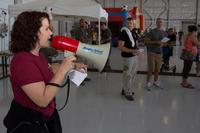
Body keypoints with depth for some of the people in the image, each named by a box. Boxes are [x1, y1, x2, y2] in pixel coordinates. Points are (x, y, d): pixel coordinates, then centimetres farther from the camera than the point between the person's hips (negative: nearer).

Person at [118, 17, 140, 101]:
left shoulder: (133, 32, 9)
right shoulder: (123, 33, -15)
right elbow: (120, 47, -20)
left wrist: (137, 50, 0)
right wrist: (132, 50, -27)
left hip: (134, 56, 9)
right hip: (127, 56, -9)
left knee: (132, 74, 19)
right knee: (127, 75, 1)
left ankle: (125, 89, 34)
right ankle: (127, 93, 14)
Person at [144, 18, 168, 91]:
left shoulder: (164, 33, 10)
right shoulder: (152, 31, -6)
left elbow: (165, 43, 18)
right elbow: (146, 41, -10)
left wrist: (162, 44, -6)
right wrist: (156, 42, -19)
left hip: (159, 53, 5)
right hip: (151, 52, -4)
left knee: (157, 69, 7)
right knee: (151, 69, -5)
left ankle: (156, 81, 24)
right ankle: (148, 83, 8)